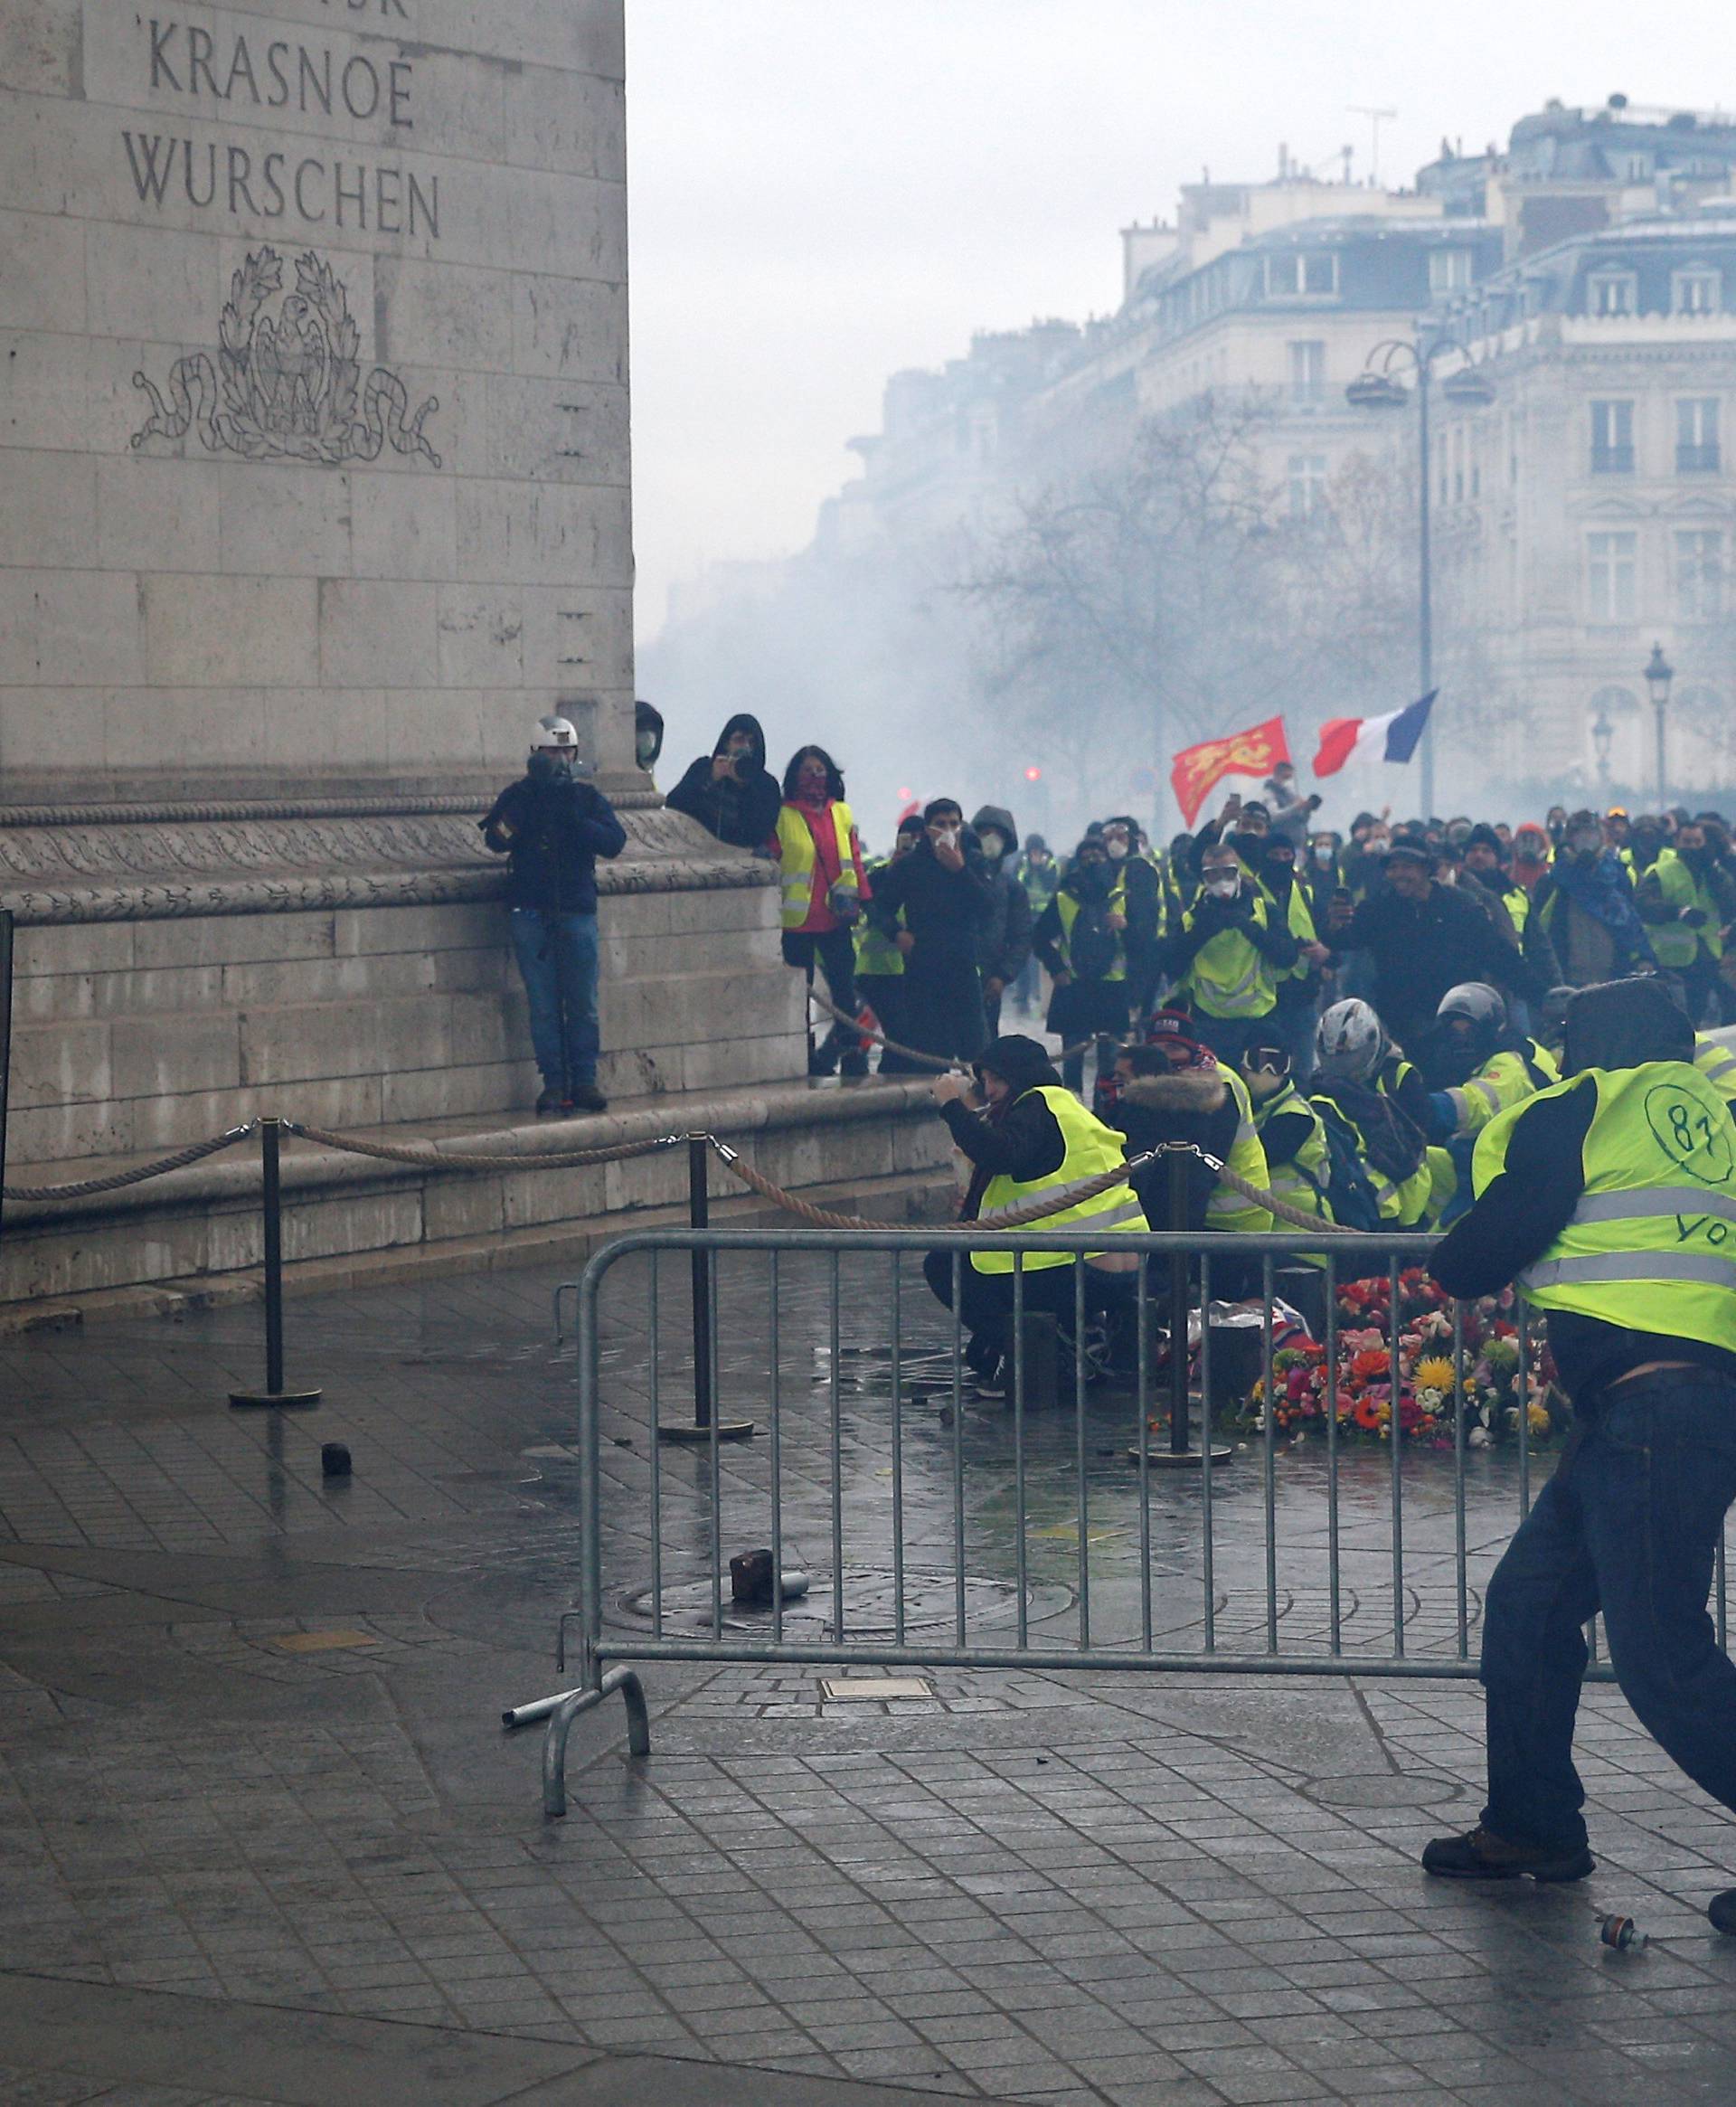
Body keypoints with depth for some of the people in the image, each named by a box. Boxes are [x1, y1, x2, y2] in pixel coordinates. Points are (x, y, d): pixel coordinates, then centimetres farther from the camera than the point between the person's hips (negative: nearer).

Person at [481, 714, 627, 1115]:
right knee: (544, 1005, -1)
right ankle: (553, 1083, 3)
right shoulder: (519, 794, 5)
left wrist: (574, 817, -17)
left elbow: (615, 842, -4)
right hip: (531, 912, -1)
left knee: (583, 1003, 0)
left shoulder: (587, 796, 8)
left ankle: (584, 1081, 8)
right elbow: (496, 839, -10)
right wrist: (531, 798, -19)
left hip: (577, 909, 1)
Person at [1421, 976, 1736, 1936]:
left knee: (1659, 1652, -10)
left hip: (1654, 1403, -9)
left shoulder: (1579, 1110, -2)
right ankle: (1533, 1825, 22)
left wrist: (1450, 1263, 21)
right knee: (1528, 1604, 16)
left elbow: (1480, 1257, -2)